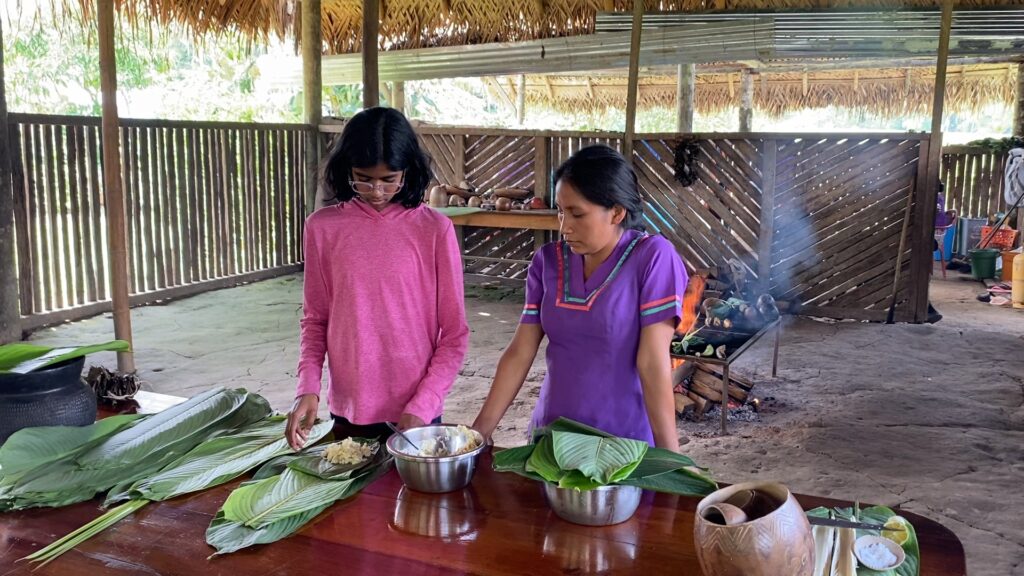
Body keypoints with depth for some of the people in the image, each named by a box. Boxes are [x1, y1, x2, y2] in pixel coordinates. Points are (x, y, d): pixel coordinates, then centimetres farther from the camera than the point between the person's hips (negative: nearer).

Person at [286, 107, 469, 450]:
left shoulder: (434, 229, -9)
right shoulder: (323, 227, -3)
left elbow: (454, 333, -5)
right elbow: (315, 320, 6)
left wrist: (421, 407, -13)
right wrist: (308, 389, -8)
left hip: (415, 416, -1)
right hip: (347, 412, 2)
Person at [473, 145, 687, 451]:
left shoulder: (652, 258, -14)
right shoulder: (548, 261, -1)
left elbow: (653, 363, -17)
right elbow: (520, 352, 0)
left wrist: (669, 456, -18)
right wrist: (480, 430, -2)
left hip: (626, 446, -4)